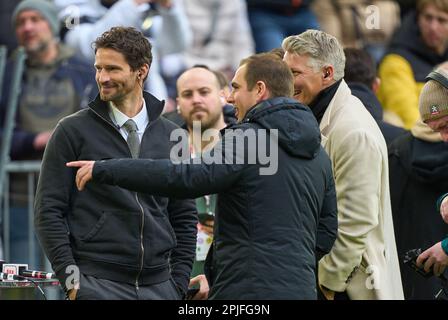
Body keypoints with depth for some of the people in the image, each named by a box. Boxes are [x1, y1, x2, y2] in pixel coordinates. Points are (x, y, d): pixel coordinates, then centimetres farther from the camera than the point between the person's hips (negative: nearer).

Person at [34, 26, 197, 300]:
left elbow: (184, 218, 15)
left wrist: (179, 282, 6)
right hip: (97, 284, -3)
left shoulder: (169, 136, 11)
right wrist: (71, 278, -9)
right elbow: (48, 211, -2)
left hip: (158, 285, 3)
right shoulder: (73, 131, 1)